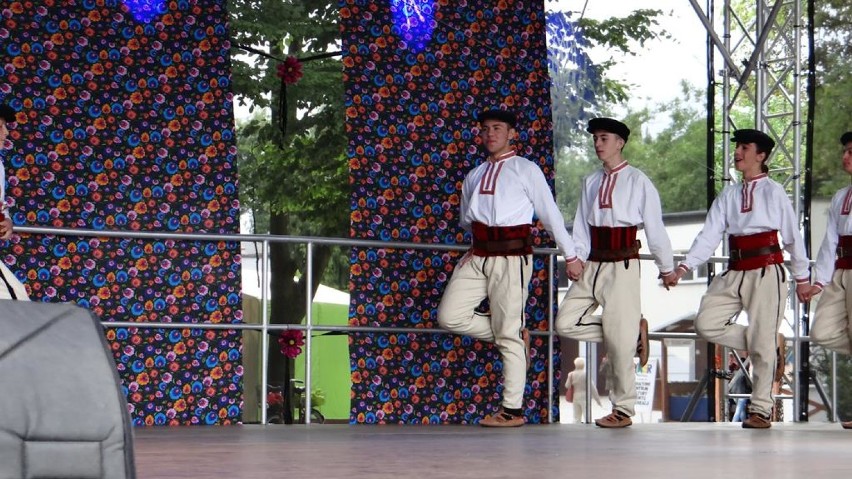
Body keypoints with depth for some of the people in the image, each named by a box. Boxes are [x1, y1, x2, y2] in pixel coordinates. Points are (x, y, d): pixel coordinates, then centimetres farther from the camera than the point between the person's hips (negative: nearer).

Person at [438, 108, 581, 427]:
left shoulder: (526, 170, 2)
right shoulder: (474, 176, 18)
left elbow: (550, 214, 4)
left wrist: (570, 256, 6)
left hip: (511, 257, -6)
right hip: (478, 256, 6)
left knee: (508, 333, -5)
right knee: (450, 316, -7)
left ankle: (513, 410, 0)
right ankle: (516, 337, 12)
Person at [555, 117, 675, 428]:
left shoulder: (638, 182, -3)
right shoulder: (591, 182, 13)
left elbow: (655, 227, 0)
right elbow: (581, 227, 12)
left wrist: (666, 268, 5)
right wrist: (577, 258, -3)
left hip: (623, 266, -6)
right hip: (593, 265, 6)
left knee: (618, 341, -6)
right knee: (566, 323, -5)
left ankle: (623, 410, 5)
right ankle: (634, 331, 10)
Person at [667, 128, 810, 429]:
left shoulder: (773, 192, 1)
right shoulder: (728, 196, 13)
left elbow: (793, 237, 4)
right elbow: (709, 236, 5)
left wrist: (801, 277, 7)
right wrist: (685, 266, -8)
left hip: (767, 271, -5)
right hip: (735, 273, 5)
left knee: (762, 341, -5)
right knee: (706, 324, -8)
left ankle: (760, 410, 5)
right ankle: (772, 346, 10)